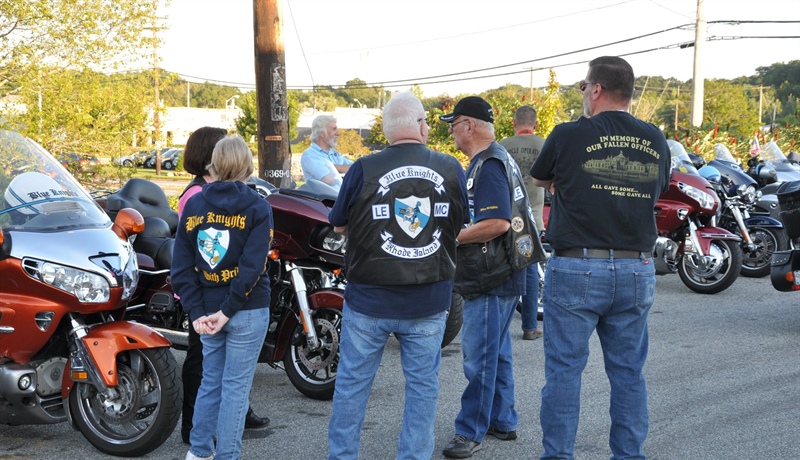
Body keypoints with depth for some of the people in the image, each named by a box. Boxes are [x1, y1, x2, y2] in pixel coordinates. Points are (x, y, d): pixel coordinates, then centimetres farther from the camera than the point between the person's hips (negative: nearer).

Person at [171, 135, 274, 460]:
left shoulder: (193, 205, 3)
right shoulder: (257, 208, -8)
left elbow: (181, 266, -1)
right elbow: (252, 266, -17)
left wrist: (196, 312, -2)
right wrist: (228, 310, -14)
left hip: (207, 310, 4)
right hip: (247, 311, -4)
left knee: (210, 381, 18)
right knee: (236, 385, 5)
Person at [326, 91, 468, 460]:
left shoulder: (364, 169, -12)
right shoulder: (452, 170, -5)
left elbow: (339, 225, 1)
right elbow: (462, 224, 10)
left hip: (369, 299, -1)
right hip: (429, 303, 1)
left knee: (352, 383, 12)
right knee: (422, 385, 13)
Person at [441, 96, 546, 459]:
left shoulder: (488, 166, -18)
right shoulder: (499, 158, 15)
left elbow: (498, 223, -27)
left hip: (490, 281, -11)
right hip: (501, 276, 11)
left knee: (480, 357, -4)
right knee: (497, 352, 17)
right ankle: (503, 422, 27)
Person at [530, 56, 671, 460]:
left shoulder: (569, 136, -7)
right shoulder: (655, 141, 4)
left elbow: (539, 179, 10)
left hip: (576, 270, -4)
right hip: (637, 271, 4)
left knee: (564, 369, 4)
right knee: (628, 372, 12)